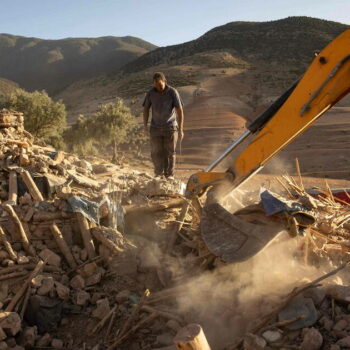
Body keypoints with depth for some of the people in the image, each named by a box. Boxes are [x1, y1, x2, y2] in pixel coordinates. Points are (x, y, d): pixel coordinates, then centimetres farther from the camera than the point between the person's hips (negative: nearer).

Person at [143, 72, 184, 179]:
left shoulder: (173, 92, -10)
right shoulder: (150, 93, -2)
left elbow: (180, 111, -12)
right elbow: (146, 109, 6)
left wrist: (180, 130, -17)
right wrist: (145, 127, -3)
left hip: (170, 127, -2)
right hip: (155, 128, 2)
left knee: (170, 152, 2)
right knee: (156, 152, 0)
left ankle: (169, 175, 13)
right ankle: (158, 174, 16)